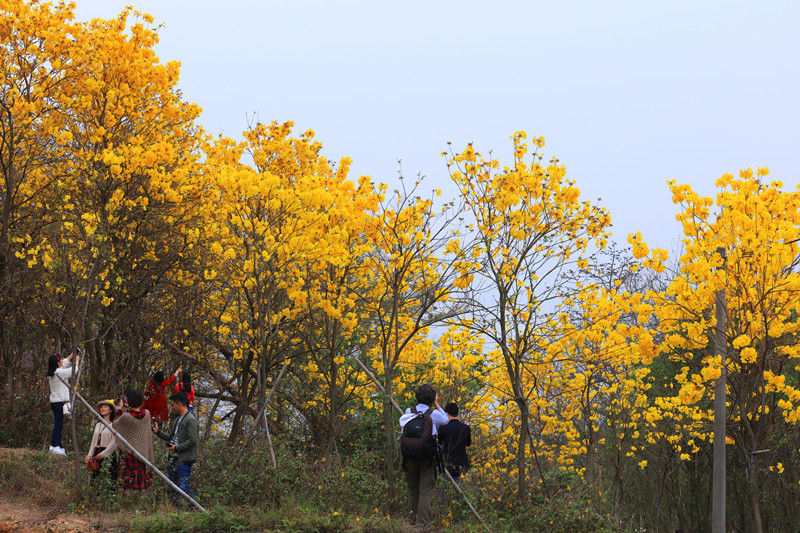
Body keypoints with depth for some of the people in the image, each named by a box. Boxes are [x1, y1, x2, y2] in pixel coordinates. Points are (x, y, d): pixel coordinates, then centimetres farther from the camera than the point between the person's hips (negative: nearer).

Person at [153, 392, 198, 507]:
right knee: (173, 488, 13)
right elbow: (171, 437, 23)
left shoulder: (191, 420, -13)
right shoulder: (178, 419, 17)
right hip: (174, 458, 10)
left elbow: (192, 440, -19)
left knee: (184, 487, -11)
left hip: (184, 460, -10)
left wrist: (177, 448, -15)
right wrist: (158, 432, 12)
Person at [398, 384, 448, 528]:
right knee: (425, 491, -2)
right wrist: (436, 405, 15)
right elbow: (445, 420, 16)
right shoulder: (433, 414, -4)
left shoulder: (409, 412, 3)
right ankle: (423, 522, -5)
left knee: (412, 489, 12)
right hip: (427, 456, -3)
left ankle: (413, 520, 17)